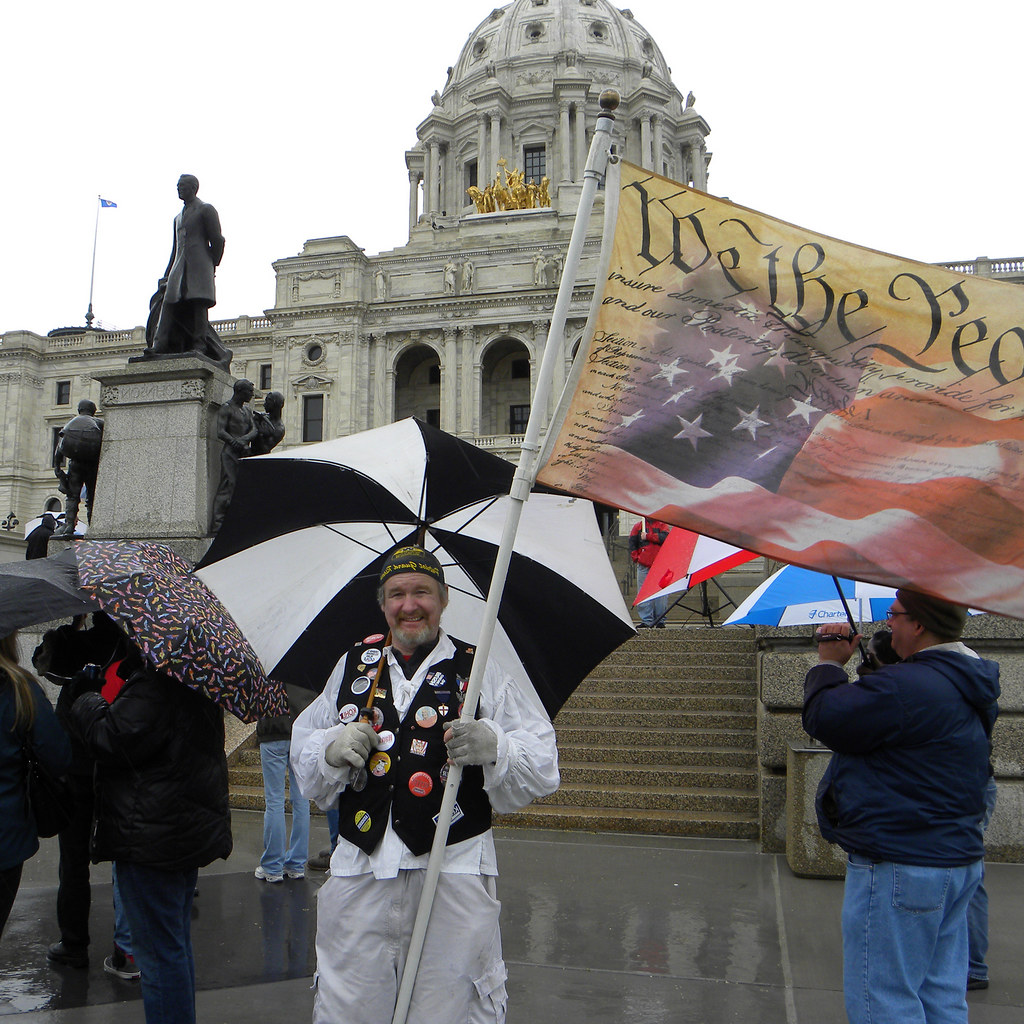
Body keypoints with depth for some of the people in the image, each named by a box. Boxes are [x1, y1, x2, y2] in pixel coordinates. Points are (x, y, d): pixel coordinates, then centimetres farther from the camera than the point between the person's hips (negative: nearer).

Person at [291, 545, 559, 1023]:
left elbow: (543, 765, -2)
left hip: (455, 874, -2)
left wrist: (494, 747, -20)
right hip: (360, 870, 3)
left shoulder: (478, 670, 3)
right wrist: (332, 748, -6)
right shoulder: (354, 664, 12)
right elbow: (302, 752, 15)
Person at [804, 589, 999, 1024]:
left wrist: (828, 663, -1)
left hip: (898, 869, -10)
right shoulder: (970, 688, 10)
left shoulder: (906, 687, -25)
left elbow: (823, 718, -17)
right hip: (959, 859, 10)